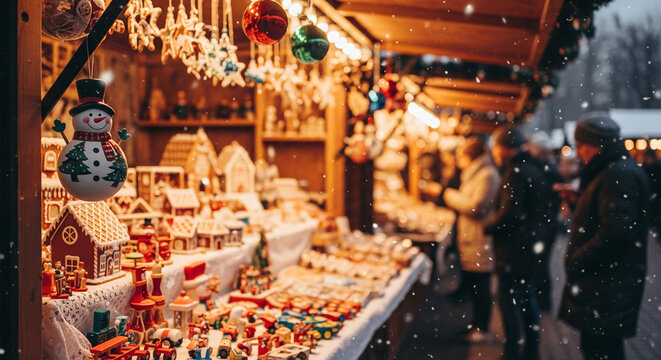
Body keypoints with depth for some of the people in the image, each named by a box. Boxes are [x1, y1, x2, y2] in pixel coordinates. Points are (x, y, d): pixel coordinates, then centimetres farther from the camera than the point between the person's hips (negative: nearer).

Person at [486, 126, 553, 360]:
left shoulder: (516, 172, -18)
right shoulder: (535, 169, 12)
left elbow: (509, 212, -25)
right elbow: (544, 209, 17)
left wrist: (489, 226, -11)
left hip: (514, 247, -10)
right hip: (531, 243, 10)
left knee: (509, 300, -2)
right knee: (527, 297, 17)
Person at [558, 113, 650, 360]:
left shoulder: (619, 175, -19)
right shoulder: (614, 170, 16)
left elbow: (615, 231, -27)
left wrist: (576, 261, -20)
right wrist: (578, 199, 13)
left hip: (609, 286, -11)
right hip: (600, 280, 11)